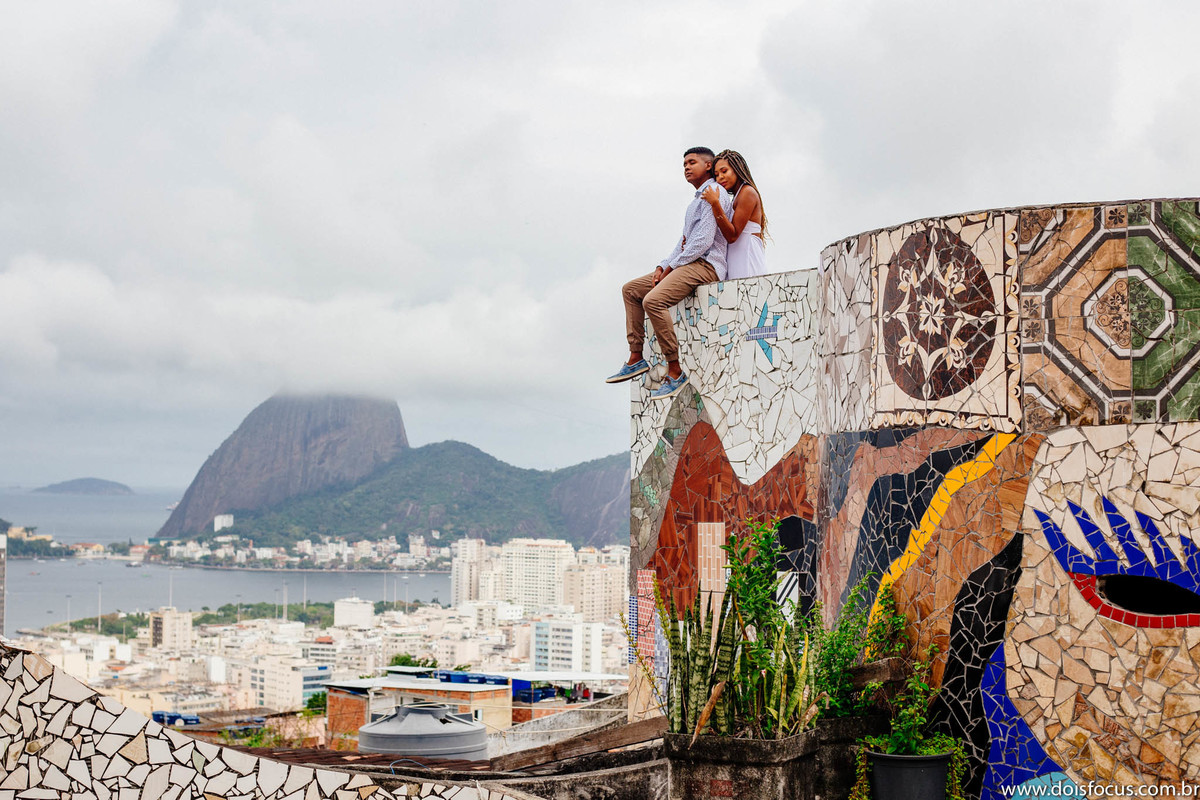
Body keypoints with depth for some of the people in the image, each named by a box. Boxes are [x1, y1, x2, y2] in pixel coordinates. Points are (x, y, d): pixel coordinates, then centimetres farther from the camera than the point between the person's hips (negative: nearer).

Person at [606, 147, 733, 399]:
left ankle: (675, 372, -26)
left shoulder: (713, 193, -7)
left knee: (653, 300, -30)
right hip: (686, 264, 11)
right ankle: (636, 358, 5)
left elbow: (703, 241, -17)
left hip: (705, 265, -11)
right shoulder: (697, 200, 26)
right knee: (631, 289, 10)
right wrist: (662, 266, 8)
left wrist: (672, 266, -12)